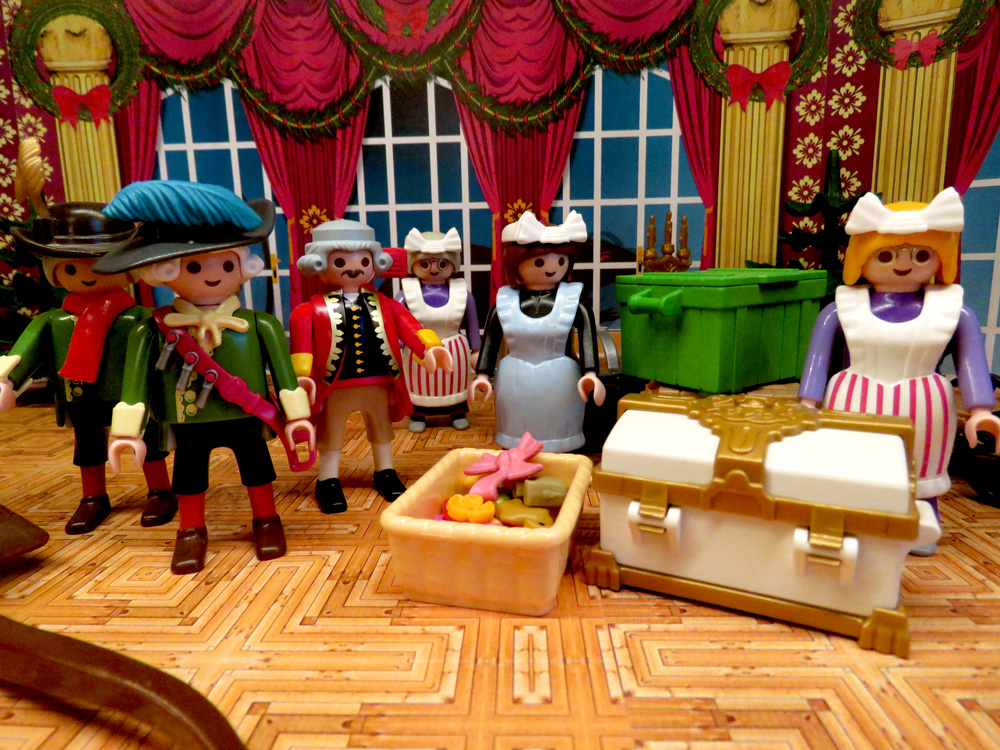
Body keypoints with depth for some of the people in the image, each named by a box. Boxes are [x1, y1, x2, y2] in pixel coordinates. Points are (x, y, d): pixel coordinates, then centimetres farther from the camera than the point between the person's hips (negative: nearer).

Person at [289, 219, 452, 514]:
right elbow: (302, 344, -17)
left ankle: (385, 474, 40)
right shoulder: (313, 310, -10)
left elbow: (409, 328, -8)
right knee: (330, 436, 14)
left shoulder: (384, 305, 0)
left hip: (379, 385, 3)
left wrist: (429, 347, -23)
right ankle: (328, 482, 31)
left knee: (381, 431, 21)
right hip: (333, 389, -3)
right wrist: (302, 375, -29)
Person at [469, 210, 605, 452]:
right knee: (516, 437, 15)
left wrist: (590, 373, -22)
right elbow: (490, 341, 1)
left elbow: (588, 340, -11)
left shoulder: (573, 303, -8)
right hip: (515, 381, 2)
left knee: (558, 434, 11)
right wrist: (482, 375, -1)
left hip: (559, 381, -1)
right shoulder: (503, 304, -5)